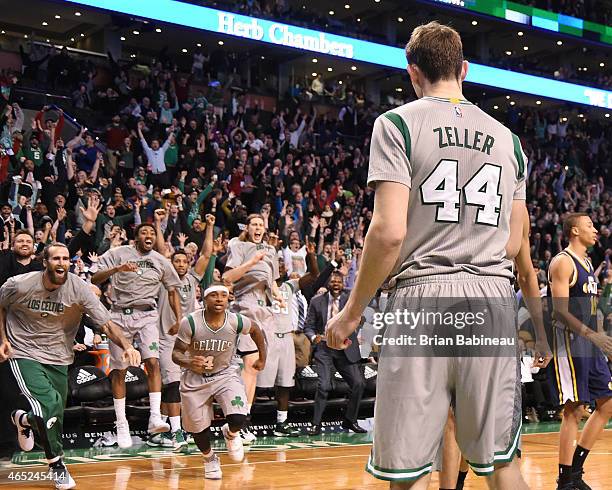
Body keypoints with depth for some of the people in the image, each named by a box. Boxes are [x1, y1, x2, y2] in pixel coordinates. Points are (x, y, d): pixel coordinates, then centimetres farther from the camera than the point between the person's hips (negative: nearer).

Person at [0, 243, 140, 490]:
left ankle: (24, 419, 44)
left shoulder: (78, 289, -15)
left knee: (53, 421, 8)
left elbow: (106, 323, -18)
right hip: (24, 354, -3)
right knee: (50, 404, -22)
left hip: (58, 358, 3)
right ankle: (56, 465, 2)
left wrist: (126, 346, -34)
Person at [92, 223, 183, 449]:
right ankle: (121, 425, 11)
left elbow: (173, 291, 15)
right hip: (120, 314, -1)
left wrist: (179, 320, 6)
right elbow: (95, 279, -9)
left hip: (147, 315, 1)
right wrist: (117, 268, -26)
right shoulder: (118, 254, -1)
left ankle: (155, 417, -21)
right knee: (119, 370, 2)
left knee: (153, 362, -19)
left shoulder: (161, 261, 8)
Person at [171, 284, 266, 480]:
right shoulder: (190, 322, -21)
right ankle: (209, 458, 35)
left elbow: (256, 330, 6)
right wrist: (189, 363, -36)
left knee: (238, 419, -20)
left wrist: (262, 358, 14)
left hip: (225, 374, 0)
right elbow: (176, 353, -14)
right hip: (195, 378, 0)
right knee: (198, 426, 2)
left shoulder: (236, 321, -16)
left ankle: (231, 434, 20)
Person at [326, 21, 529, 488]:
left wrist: (353, 310, -1)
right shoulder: (507, 137, 16)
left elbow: (390, 232, -11)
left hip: (425, 296, -4)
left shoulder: (398, 123, -1)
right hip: (494, 302, 5)